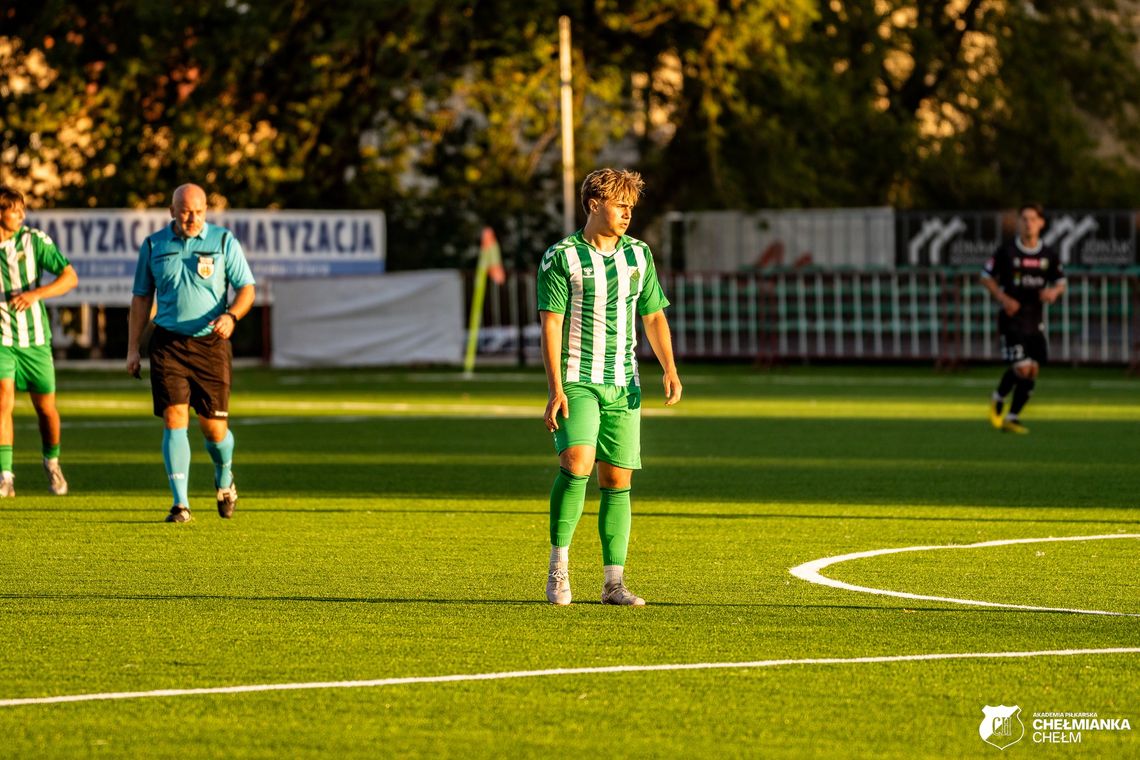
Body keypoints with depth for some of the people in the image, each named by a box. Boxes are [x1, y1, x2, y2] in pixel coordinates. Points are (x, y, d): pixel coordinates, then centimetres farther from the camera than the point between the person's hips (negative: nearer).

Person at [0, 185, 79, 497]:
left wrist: (36, 293, -21)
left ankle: (52, 463, 35)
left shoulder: (35, 240, -5)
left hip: (35, 338, 1)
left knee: (46, 408, 8)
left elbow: (70, 277, -8)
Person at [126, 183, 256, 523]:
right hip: (168, 343, 1)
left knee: (213, 427, 1)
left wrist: (231, 316, -19)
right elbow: (141, 297, 13)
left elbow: (246, 289, 2)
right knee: (174, 419, -12)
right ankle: (180, 504, -11)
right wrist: (133, 348, 8)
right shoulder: (153, 246, 7)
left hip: (211, 342, -1)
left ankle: (224, 478, 34)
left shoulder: (224, 242, 2)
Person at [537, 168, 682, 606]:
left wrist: (669, 369, 1)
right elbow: (551, 325, -8)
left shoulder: (638, 255, 10)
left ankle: (614, 583, 6)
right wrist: (555, 389, -16)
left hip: (624, 386, 5)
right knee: (577, 463, -23)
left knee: (617, 480, 3)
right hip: (577, 382, -5)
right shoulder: (561, 258, -5)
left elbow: (653, 316, 16)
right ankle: (558, 569, -12)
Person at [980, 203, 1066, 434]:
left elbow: (1060, 282, 14)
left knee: (1033, 371, 0)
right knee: (1022, 367, -15)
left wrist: (1054, 291, -9)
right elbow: (986, 277, 1)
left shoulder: (1049, 255, 4)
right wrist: (1002, 298, -13)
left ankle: (1012, 418, 11)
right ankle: (998, 400, 13)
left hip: (1035, 320, 4)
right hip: (1012, 318, -4)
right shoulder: (1007, 251, -6)